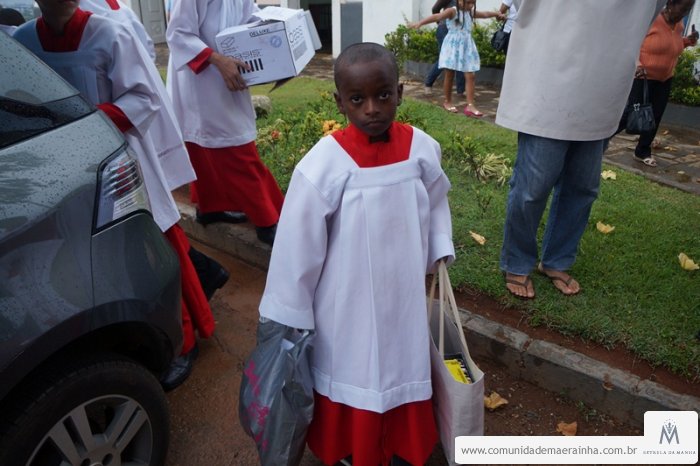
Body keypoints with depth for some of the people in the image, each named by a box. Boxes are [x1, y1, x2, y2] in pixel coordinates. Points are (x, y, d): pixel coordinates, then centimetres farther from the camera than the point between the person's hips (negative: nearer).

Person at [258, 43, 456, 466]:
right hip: (348, 305, -4)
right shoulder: (324, 165, -23)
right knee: (350, 378, 15)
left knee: (404, 371, 22)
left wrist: (439, 253, 3)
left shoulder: (422, 149, -10)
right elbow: (297, 248, -16)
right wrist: (290, 319, -9)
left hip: (404, 297, 4)